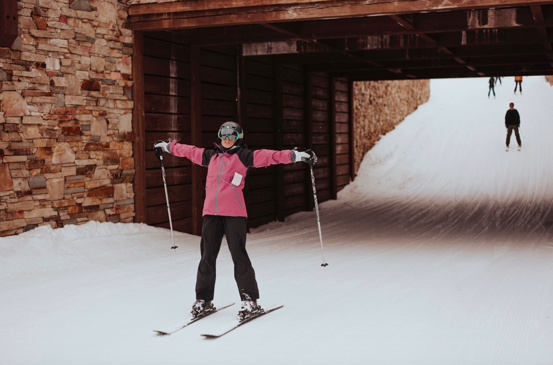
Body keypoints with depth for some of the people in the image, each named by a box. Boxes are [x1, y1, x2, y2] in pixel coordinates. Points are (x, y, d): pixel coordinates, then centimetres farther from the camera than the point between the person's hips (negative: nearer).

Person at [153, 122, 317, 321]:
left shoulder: (243, 156, 2)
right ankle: (203, 300, 17)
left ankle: (250, 301, 0)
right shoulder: (211, 156, 17)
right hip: (211, 213, 5)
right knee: (207, 256, 7)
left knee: (238, 255, -6)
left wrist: (296, 155, -21)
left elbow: (268, 156, -10)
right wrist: (168, 146, 44)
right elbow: (189, 151, 32)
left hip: (234, 213, -5)